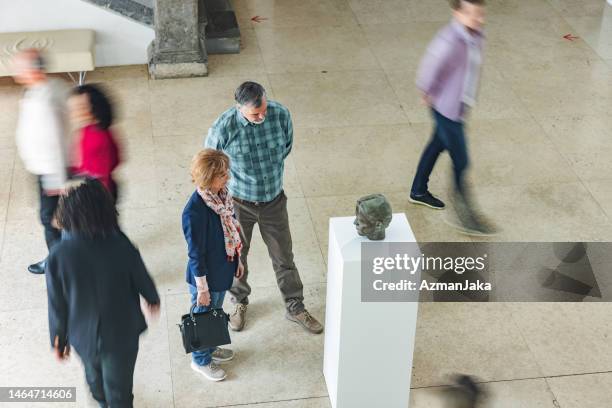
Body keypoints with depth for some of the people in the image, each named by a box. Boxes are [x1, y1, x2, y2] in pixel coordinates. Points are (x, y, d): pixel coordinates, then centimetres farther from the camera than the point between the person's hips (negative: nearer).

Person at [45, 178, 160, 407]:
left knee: (94, 374, 33)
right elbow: (142, 280, -7)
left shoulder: (58, 256, -24)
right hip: (122, 335, -3)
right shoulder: (121, 248, -26)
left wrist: (59, 340, 5)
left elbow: (57, 306, -13)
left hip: (84, 335, 3)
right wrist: (153, 299, 16)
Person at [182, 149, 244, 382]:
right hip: (206, 276, -8)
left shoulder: (221, 195, -8)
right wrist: (202, 287, -17)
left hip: (222, 270, 8)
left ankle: (210, 348, 52)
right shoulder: (195, 210, -33)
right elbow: (196, 252, -24)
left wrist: (237, 260, 16)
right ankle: (201, 361, 39)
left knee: (216, 312, 28)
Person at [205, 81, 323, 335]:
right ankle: (239, 302, 44)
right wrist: (242, 176, 5)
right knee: (236, 256, 18)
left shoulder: (280, 114, -19)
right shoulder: (224, 127, -26)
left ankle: (295, 307, 34)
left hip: (273, 200, 2)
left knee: (283, 256, 14)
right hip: (239, 202, -1)